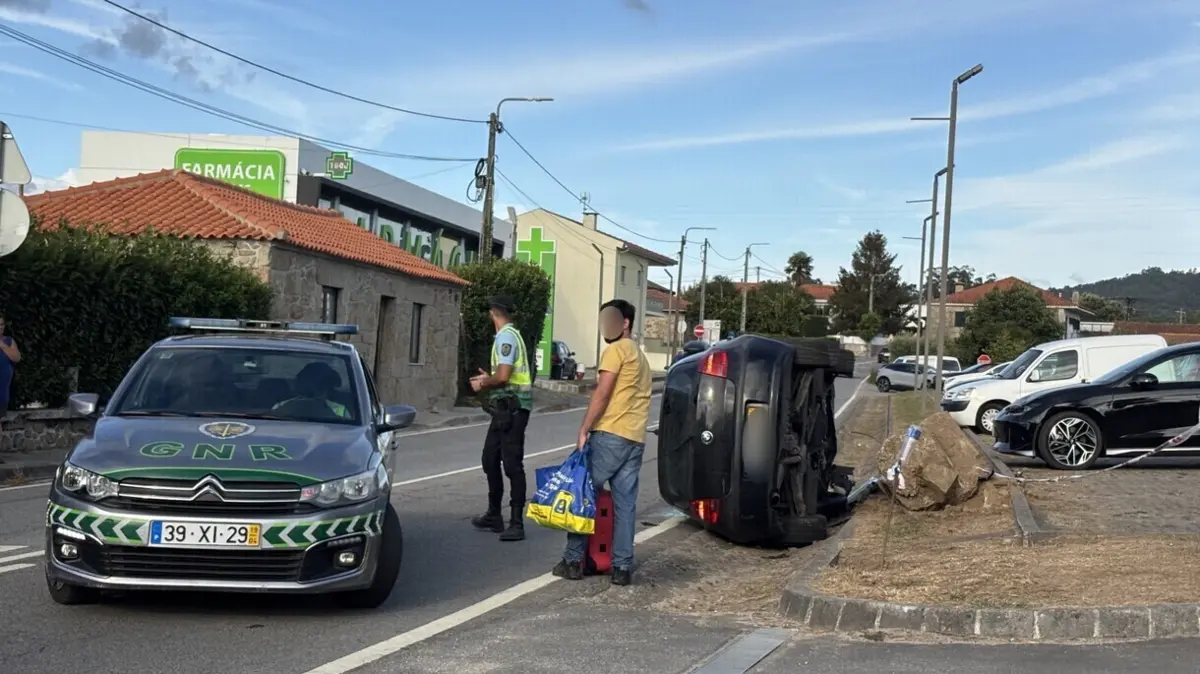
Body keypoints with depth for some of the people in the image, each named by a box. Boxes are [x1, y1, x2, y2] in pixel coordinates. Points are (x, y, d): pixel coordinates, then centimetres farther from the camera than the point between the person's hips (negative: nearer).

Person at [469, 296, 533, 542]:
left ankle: (517, 523, -6)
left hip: (512, 407, -11)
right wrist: (488, 379, 23)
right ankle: (494, 516, 26)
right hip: (505, 408, 11)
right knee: (490, 459, 16)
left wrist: (482, 384, -5)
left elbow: (503, 376, -21)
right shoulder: (510, 335, 17)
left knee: (512, 464, -9)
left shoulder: (506, 337, -14)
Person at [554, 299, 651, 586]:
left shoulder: (616, 350, -4)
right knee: (625, 505, 6)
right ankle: (623, 567, 4)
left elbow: (602, 394, -13)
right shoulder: (639, 355, 24)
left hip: (610, 435, -8)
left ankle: (574, 560, 3)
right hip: (635, 439, 8)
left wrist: (584, 429, -11)